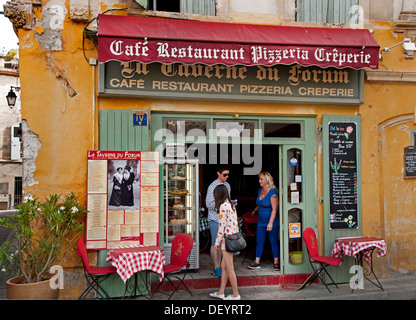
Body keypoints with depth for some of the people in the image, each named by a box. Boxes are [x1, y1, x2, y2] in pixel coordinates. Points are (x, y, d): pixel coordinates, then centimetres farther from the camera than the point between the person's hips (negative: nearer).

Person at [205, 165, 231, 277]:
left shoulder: (227, 185, 13)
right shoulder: (212, 187, -11)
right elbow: (209, 204, -14)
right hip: (215, 219, -7)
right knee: (215, 244, -2)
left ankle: (219, 266, 20)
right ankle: (216, 269, 4)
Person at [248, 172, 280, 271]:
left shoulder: (273, 192, -16)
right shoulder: (260, 190, 7)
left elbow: (274, 209, -19)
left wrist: (270, 223, -22)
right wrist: (256, 210, 11)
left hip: (272, 222, -7)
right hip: (261, 221, 7)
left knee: (274, 242, 3)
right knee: (259, 241, 9)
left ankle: (276, 263, 15)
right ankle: (257, 262, 16)